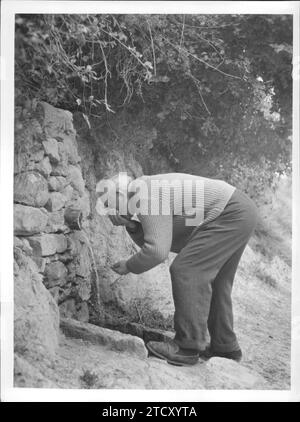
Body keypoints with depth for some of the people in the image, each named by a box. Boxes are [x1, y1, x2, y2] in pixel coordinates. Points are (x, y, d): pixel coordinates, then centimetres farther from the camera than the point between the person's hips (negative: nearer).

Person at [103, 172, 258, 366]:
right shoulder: (148, 190, 14)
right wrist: (132, 225, 5)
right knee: (213, 281, 15)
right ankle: (225, 347, 24)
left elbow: (157, 251, -24)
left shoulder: (146, 198, -17)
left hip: (232, 214, -11)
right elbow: (151, 243, 20)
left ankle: (187, 347, -8)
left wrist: (129, 266, -8)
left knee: (186, 270, -13)